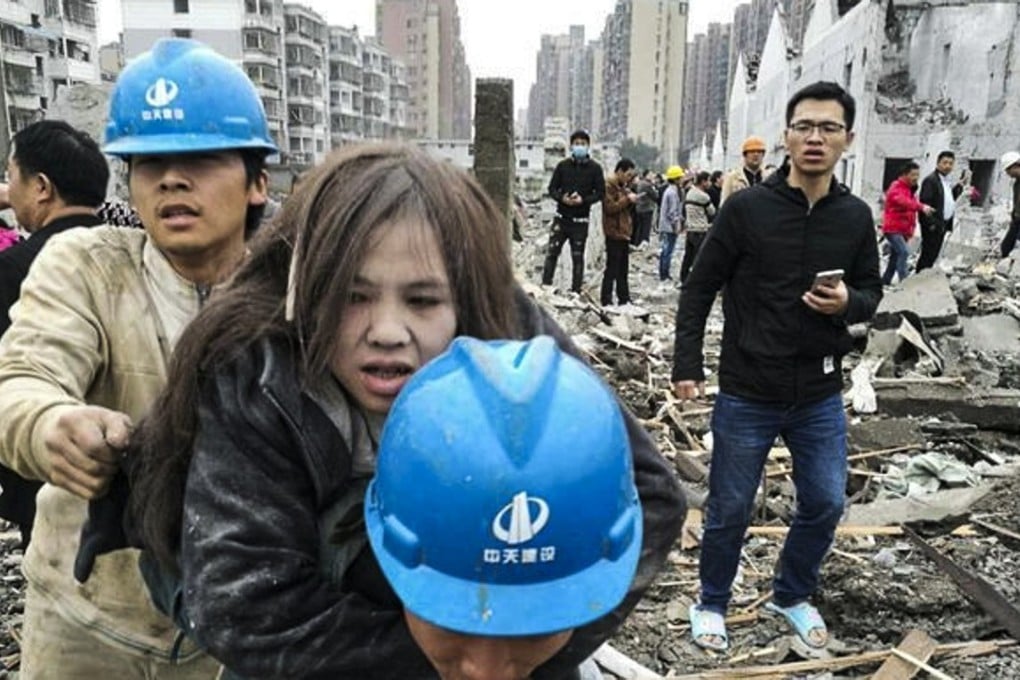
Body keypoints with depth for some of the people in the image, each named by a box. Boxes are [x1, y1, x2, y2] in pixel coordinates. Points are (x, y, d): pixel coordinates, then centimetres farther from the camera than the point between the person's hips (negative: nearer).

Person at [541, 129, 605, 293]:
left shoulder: (595, 168, 0)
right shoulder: (562, 165, 4)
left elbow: (600, 192, 0)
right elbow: (552, 188, 6)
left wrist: (583, 200, -16)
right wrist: (562, 198, -15)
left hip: (581, 220, -1)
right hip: (561, 217, 1)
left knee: (577, 257, 5)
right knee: (552, 252, -3)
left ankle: (576, 291, 11)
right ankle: (545, 286, 3)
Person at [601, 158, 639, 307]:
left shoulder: (622, 186, 19)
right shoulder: (609, 186, -11)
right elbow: (610, 208, -20)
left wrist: (631, 200, 6)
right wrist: (627, 199, -17)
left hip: (624, 233, 10)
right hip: (614, 233, -10)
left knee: (623, 270, 14)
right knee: (612, 269, -8)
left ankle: (624, 300, 22)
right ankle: (606, 301, -4)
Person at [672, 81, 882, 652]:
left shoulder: (855, 216, 1)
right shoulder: (747, 208, -9)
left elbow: (872, 293, 9)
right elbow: (700, 290, -5)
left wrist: (848, 303, -15)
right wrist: (687, 365, -9)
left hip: (821, 396, 4)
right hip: (747, 396, -3)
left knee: (826, 506, 13)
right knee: (730, 511, 9)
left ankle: (793, 595, 39)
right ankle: (713, 603, 33)